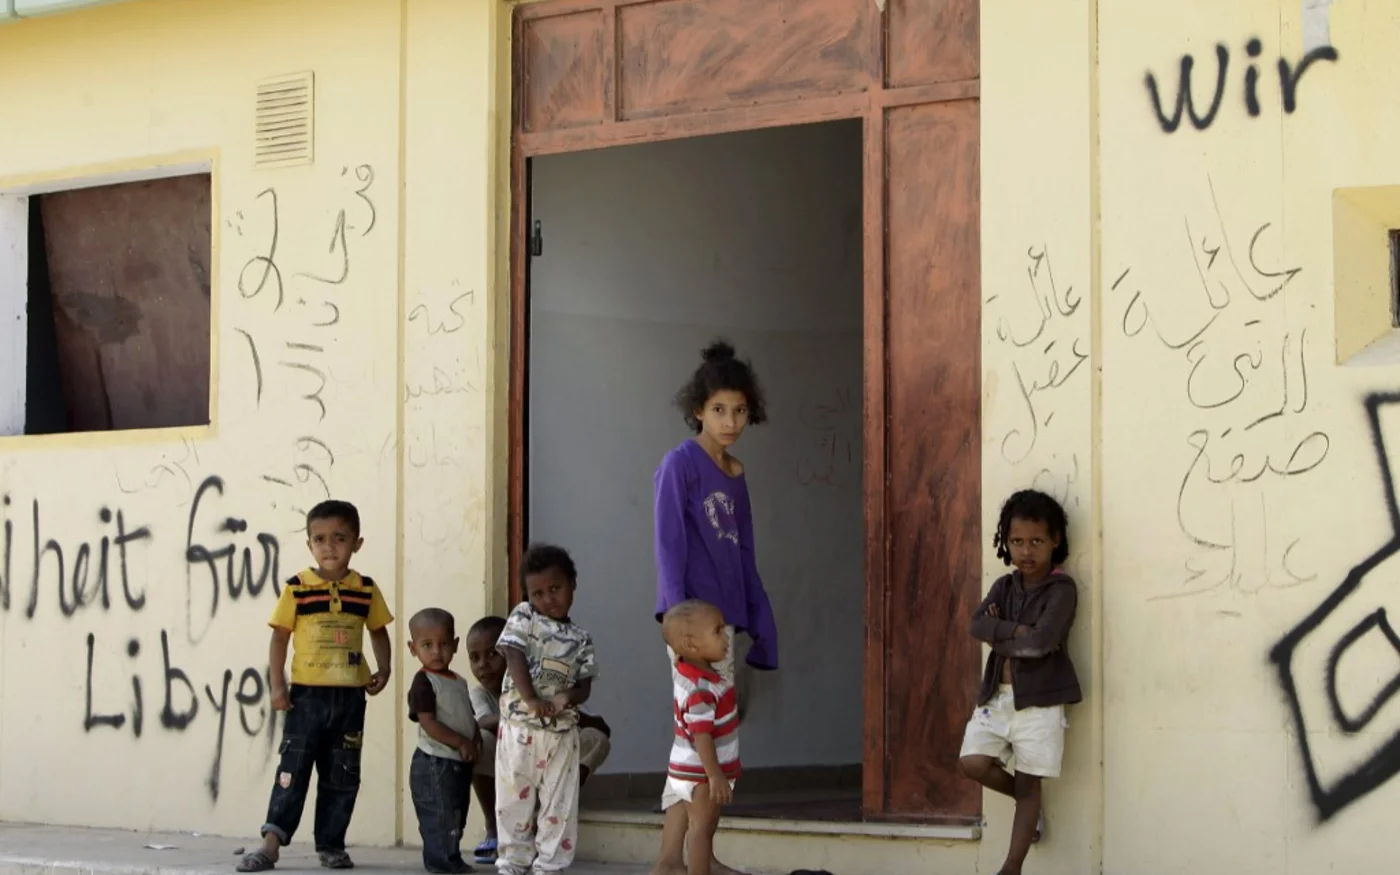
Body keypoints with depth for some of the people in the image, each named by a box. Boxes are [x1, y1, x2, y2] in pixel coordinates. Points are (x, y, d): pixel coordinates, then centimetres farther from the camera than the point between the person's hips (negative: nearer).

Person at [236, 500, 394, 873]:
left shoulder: (366, 590, 3)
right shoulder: (297, 589, -4)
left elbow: (378, 632, 13)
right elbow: (280, 637, -2)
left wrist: (383, 670, -2)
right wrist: (277, 684, -8)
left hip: (350, 696, 3)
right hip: (307, 694, -3)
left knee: (342, 775, 8)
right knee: (293, 771, -3)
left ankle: (331, 844, 17)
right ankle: (271, 843, -4)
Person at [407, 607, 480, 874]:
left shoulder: (460, 682, 14)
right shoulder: (423, 683, -12)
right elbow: (428, 723, -19)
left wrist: (475, 742, 2)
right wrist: (461, 743, -20)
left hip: (460, 762, 9)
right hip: (435, 762, -9)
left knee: (457, 816, 14)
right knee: (441, 816, -9)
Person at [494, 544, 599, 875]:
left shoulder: (580, 639, 9)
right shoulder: (523, 617, 2)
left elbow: (585, 685, 7)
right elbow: (514, 658, -9)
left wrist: (569, 697, -17)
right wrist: (532, 700, -20)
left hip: (561, 730, 2)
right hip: (520, 726, -2)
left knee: (559, 802, 3)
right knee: (515, 797, 4)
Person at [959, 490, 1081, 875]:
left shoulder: (1062, 589, -8)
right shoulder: (1004, 586, 10)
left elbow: (1041, 642, -21)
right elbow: (978, 625, -6)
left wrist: (999, 633, -8)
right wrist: (1016, 631, -19)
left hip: (1039, 698, -5)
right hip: (997, 694, 5)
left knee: (1029, 783, 1)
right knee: (973, 763, -7)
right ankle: (1027, 801, 21)